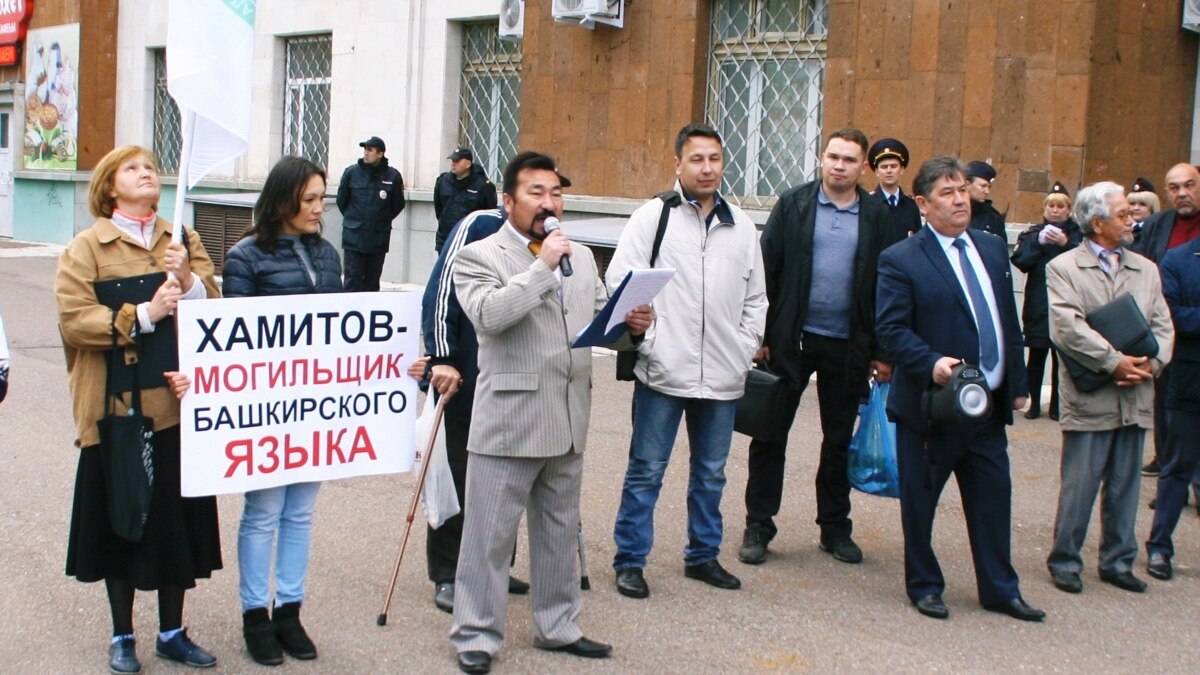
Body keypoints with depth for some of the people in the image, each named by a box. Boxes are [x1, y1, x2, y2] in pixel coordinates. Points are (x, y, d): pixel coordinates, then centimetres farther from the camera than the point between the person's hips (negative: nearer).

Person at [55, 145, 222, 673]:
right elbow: (73, 318, -12)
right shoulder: (87, 247, -1)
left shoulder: (183, 241, 10)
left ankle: (172, 632, 24)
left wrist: (186, 280, -16)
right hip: (117, 407, -3)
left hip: (178, 405, 3)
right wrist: (142, 316, -21)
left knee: (177, 517, 9)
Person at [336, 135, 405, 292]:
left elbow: (398, 205, 8)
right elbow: (341, 200, 8)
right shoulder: (351, 172, -4)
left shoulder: (393, 176, -5)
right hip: (354, 236, -1)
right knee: (353, 280, -4)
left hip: (379, 237, 1)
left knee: (372, 281, 9)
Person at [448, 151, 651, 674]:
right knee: (490, 534, 2)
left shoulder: (581, 258, 15)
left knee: (560, 532, 17)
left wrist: (629, 325, -5)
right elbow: (487, 314, -21)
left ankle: (557, 626, 30)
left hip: (568, 421, 6)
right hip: (508, 422, -6)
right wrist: (542, 266, -20)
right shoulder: (479, 257, -4)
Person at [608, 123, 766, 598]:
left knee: (711, 472, 15)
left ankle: (703, 555, 29)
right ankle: (630, 560, 14)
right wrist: (642, 336, -17)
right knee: (646, 470, 4)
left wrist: (747, 347, 6)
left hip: (722, 376, 4)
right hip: (663, 370, -4)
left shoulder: (742, 226, 11)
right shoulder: (653, 216, -1)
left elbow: (756, 298, 16)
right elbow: (620, 281, -6)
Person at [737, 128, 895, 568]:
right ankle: (758, 527, 13)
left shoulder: (877, 218, 2)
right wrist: (760, 334, -7)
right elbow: (766, 270, -2)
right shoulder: (793, 205, 0)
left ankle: (835, 527, 25)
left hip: (849, 346, 1)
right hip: (791, 341, -1)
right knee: (770, 435, 4)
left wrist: (884, 351, 2)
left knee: (839, 440, 12)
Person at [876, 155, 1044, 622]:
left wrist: (1018, 382, 12)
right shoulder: (901, 260, -9)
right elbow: (890, 329, -15)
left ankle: (999, 590, 24)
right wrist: (931, 363, -28)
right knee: (920, 502, 7)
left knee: (993, 499, 11)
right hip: (930, 405, -5)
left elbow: (1009, 320, 15)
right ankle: (924, 586, 24)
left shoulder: (993, 249, 11)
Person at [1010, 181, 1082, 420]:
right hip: (1038, 306, 1)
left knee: (1061, 356, 0)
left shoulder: (1076, 234, 6)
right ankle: (1034, 403, 10)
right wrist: (1038, 242, -17)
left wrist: (1065, 244, -22)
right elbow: (1019, 260, -5)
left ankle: (1057, 405, 9)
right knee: (1036, 356, 1)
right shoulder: (1033, 233, 10)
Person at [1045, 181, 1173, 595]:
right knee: (1079, 487, 0)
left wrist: (1150, 363, -10)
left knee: (1125, 487, 11)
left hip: (1135, 398, 5)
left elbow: (1163, 326, 8)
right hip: (1090, 397, -5)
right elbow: (1067, 327, -14)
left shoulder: (1146, 270, 13)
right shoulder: (1063, 268, -3)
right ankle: (1064, 561, 13)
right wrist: (1114, 362, -17)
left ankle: (1118, 561, 22)